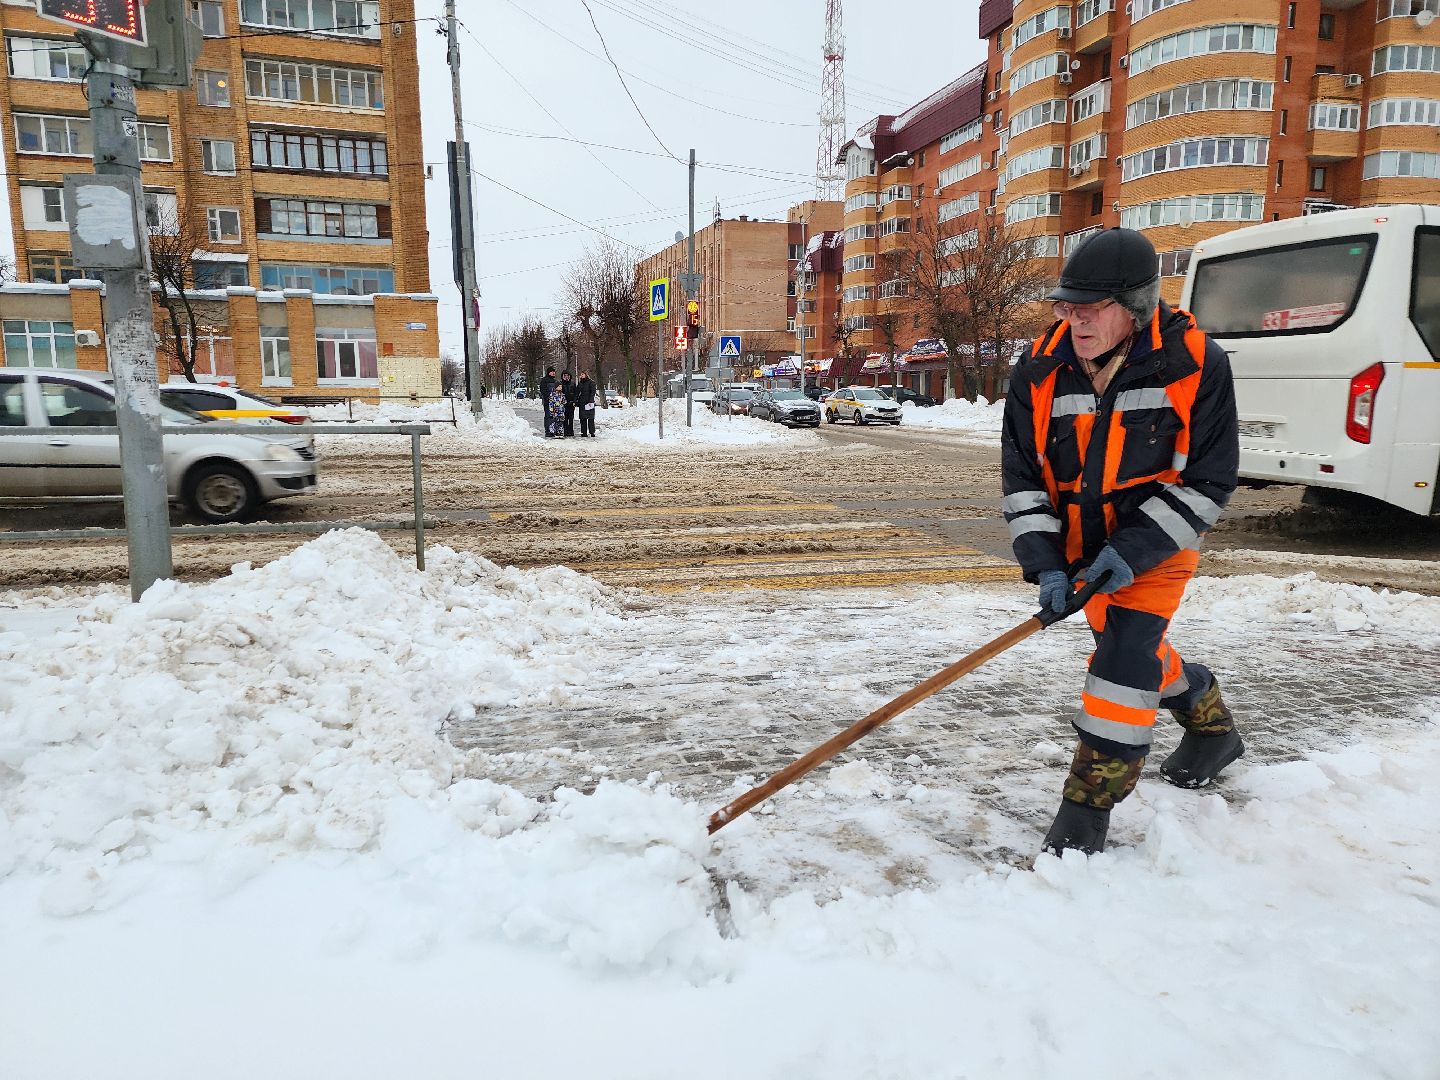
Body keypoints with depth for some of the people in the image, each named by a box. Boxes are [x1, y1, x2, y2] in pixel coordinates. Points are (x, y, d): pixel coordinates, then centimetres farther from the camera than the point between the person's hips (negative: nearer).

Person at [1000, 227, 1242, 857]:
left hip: (1157, 545, -4)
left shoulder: (1194, 363, -20)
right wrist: (1045, 563, -16)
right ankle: (1213, 729, 48)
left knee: (1127, 652, -15)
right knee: (1126, 646, 19)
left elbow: (1208, 480, -15)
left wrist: (1135, 549, -24)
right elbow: (1022, 477, -8)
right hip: (1080, 547, 5)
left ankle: (1088, 809, -4)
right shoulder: (1041, 371, -12)